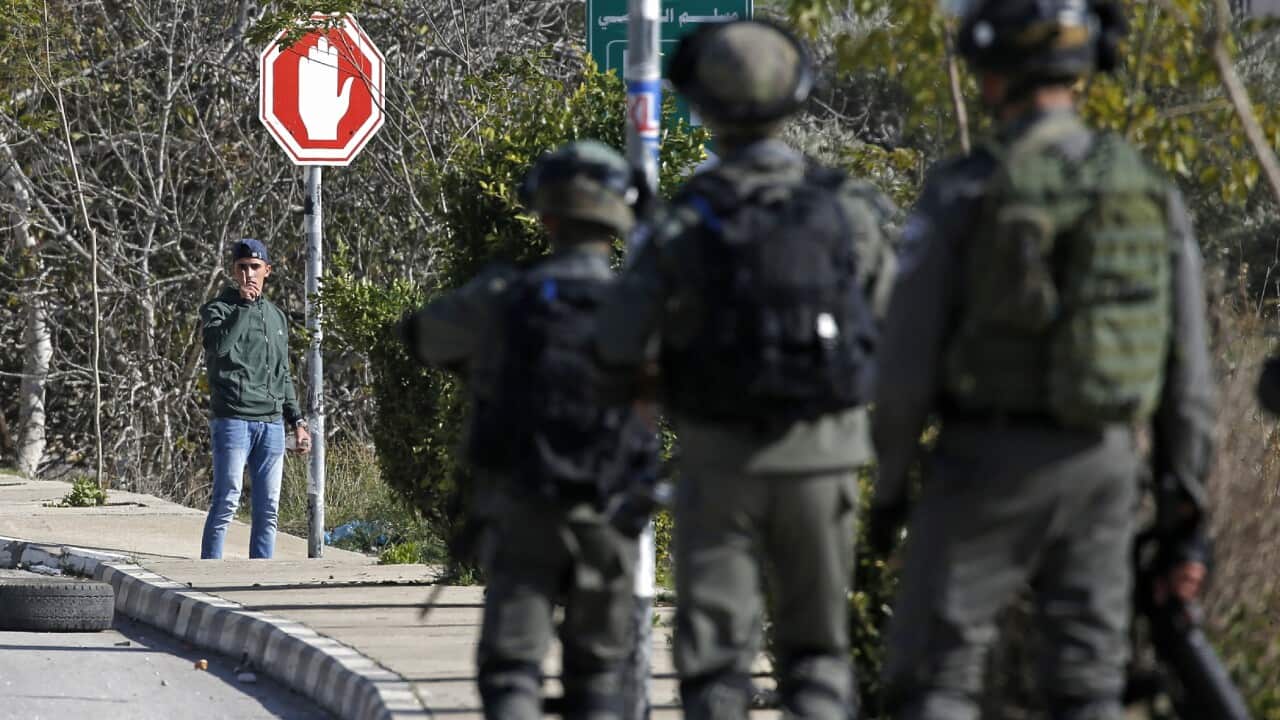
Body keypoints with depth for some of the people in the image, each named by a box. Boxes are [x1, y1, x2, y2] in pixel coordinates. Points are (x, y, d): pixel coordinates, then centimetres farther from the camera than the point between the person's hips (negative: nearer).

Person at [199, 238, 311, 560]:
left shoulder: (277, 316, 19)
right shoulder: (218, 309, 1)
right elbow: (218, 345, -21)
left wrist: (296, 421, 18)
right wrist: (245, 305, -17)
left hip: (271, 424, 6)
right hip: (232, 420, -6)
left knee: (268, 508, 4)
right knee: (226, 502, -10)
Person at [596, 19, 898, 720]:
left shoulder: (685, 223, -9)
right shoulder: (849, 209, -4)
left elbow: (617, 346, -6)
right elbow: (888, 313, 4)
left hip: (719, 455, -2)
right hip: (820, 452, 2)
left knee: (714, 652, 5)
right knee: (816, 646, 12)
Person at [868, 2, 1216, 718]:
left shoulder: (962, 192, -12)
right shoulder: (1151, 193, 1)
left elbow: (907, 361, -10)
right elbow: (1187, 372, 2)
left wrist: (890, 486, 4)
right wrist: (1187, 513, 9)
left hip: (986, 465, -4)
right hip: (1099, 465, 4)